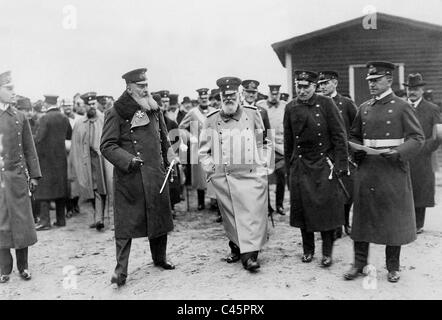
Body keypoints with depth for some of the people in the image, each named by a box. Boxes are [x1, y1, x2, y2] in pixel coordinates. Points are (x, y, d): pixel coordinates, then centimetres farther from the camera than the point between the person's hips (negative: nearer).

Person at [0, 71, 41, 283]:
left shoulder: (20, 117, 6)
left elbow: (29, 150, 8)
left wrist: (34, 175, 4)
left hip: (17, 176, 1)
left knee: (22, 222, 5)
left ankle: (23, 266, 18)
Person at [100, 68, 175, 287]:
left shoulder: (154, 110, 10)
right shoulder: (115, 113, -7)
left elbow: (164, 139, 21)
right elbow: (107, 146, -10)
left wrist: (166, 163, 19)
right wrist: (128, 160, -21)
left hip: (156, 174, 6)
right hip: (128, 178, -5)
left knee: (159, 217, 14)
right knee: (125, 223, -4)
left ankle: (159, 258, 33)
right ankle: (121, 270, 4)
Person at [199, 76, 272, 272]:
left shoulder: (253, 115, 4)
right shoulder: (211, 120, 5)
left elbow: (263, 143, 14)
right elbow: (203, 150, 14)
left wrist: (262, 162, 7)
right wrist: (210, 168, 4)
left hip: (251, 175, -1)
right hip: (222, 178, 2)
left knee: (252, 214, -6)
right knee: (230, 216, 10)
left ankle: (250, 254, -3)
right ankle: (236, 248, 26)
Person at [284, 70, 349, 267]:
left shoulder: (326, 104, -4)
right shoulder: (291, 108, 5)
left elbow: (339, 136, -4)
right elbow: (288, 141, 11)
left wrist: (341, 164, -9)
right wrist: (289, 167, 10)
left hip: (324, 165, -2)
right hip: (300, 166, 3)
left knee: (326, 209, 0)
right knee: (303, 209, 7)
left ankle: (327, 252, 14)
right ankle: (308, 249, 24)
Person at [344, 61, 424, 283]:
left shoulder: (402, 107, -2)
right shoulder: (364, 108, 11)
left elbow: (417, 138, -4)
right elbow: (354, 136, 20)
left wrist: (398, 152, -21)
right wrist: (357, 151, 0)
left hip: (393, 171, -4)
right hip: (366, 170, 4)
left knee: (394, 218, 5)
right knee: (362, 215, 6)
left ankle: (393, 266, 20)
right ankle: (359, 262, 19)